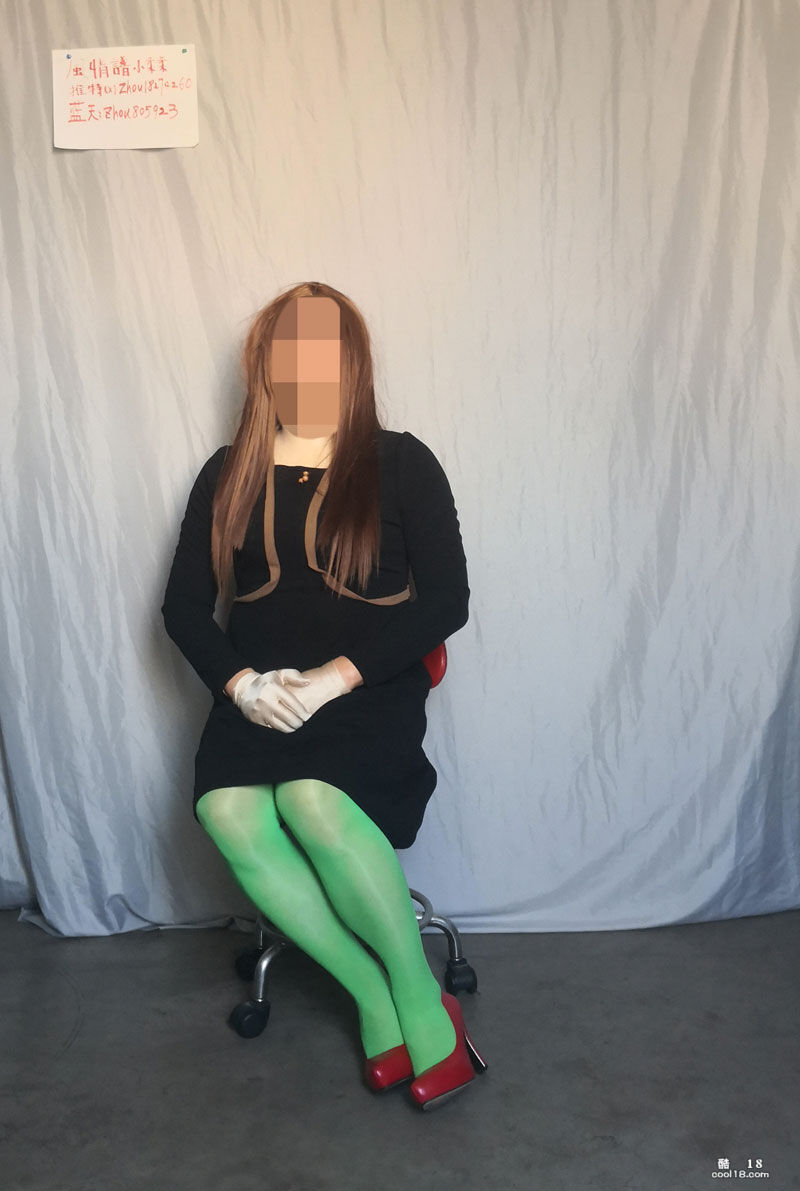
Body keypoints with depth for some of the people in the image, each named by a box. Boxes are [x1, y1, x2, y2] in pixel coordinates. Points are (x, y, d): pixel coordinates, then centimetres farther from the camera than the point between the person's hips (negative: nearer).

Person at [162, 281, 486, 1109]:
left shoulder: (401, 465, 3)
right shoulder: (228, 475, 12)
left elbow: (446, 601, -5)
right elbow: (184, 605, 10)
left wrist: (336, 675, -15)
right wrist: (241, 683, -10)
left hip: (370, 692, -3)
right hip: (258, 695, 3)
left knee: (314, 800, -32)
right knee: (228, 813, -26)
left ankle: (419, 998, -8)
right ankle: (375, 998, -9)